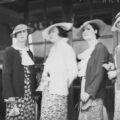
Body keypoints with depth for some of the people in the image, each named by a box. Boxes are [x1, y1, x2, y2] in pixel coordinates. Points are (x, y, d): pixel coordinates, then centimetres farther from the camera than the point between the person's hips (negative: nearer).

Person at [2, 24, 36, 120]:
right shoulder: (9, 51, -2)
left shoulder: (29, 53, 15)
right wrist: (9, 95, -15)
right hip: (16, 95, -5)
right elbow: (6, 74, -8)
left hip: (30, 95, 5)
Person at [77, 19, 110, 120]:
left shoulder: (100, 48, -5)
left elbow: (100, 74, -13)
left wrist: (89, 92, -17)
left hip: (94, 96, -7)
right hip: (85, 95, 7)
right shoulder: (88, 51, 18)